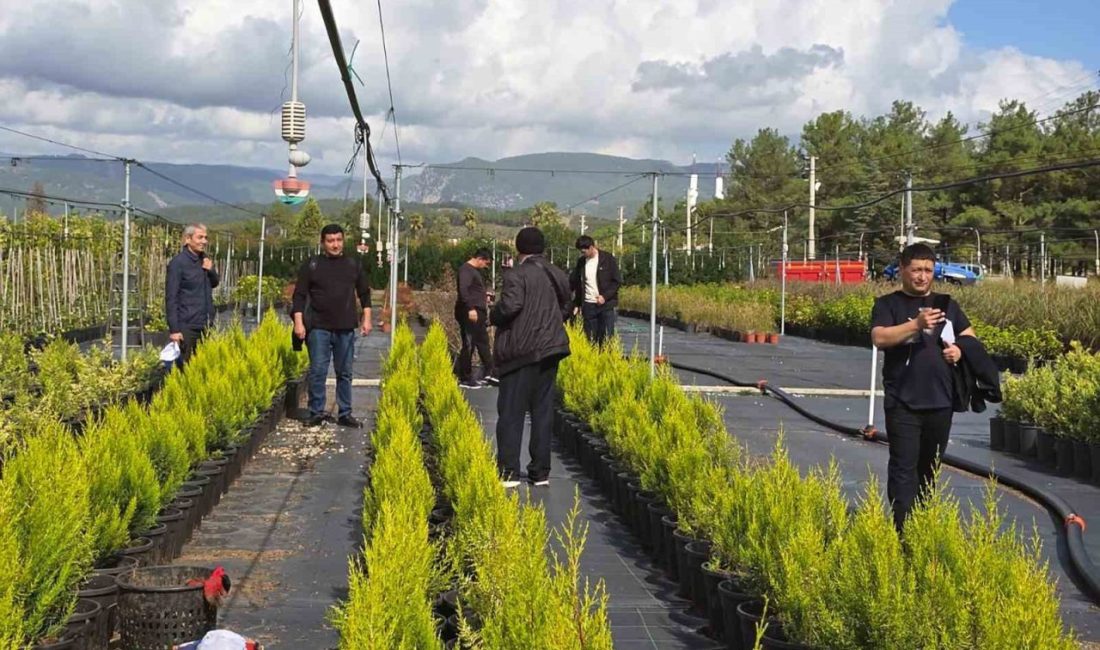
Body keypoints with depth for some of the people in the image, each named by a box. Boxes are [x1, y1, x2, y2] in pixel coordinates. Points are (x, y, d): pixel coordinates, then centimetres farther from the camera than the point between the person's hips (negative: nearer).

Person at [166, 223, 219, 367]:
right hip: (186, 327, -6)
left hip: (204, 326, 6)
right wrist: (174, 329, -17)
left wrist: (211, 270, 0)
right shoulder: (178, 262, -9)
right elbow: (171, 298, -11)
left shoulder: (204, 260, 11)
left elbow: (213, 284, 23)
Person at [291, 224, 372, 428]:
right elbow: (300, 295, 1)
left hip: (346, 328, 2)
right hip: (319, 327, -2)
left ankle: (345, 414, 13)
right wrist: (298, 322, -7)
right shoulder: (312, 265, 2)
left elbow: (364, 293, 15)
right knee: (317, 371, -1)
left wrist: (366, 318, 7)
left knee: (345, 372, 6)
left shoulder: (353, 264, 9)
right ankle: (316, 412, 7)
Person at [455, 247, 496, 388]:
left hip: (478, 312, 10)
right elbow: (463, 290, -23)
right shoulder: (466, 270, -11)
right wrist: (470, 308, -29)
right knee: (468, 345, -5)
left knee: (483, 342, 9)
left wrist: (484, 296, 13)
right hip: (469, 313, -10)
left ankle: (489, 374, 12)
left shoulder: (475, 271, 20)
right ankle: (465, 379, -1)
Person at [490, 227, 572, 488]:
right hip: (549, 349, 6)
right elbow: (567, 309, 13)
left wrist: (493, 316, -3)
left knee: (511, 411, 0)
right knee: (543, 410, 11)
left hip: (521, 352, -6)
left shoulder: (516, 275, -11)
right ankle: (540, 471, 13)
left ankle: (509, 471, -2)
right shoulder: (558, 275, 9)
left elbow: (510, 305, -23)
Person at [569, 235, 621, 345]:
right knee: (590, 340, 3)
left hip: (606, 304, -4)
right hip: (588, 306, 4)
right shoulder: (581, 262, 9)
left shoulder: (609, 259, -3)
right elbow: (577, 284, 16)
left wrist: (605, 296, -15)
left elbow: (617, 281, -3)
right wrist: (577, 304, 11)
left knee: (606, 339, -5)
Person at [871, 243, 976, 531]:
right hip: (903, 402, -5)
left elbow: (970, 336, 22)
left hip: (941, 401, 5)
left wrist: (960, 349, -2)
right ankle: (903, 529, -10)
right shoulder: (888, 304, 0)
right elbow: (879, 338, -16)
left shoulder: (946, 304, 15)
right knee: (903, 467, -9)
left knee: (929, 467, 13)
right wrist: (916, 324, -29)